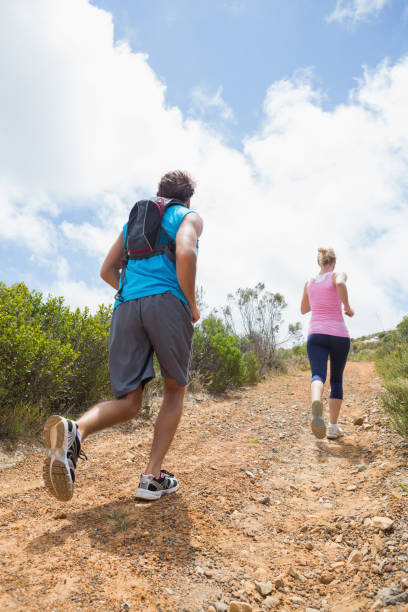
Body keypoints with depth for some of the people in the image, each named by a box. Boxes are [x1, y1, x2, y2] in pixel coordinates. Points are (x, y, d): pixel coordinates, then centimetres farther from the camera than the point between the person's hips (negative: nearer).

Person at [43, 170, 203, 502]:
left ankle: (74, 430, -28)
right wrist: (192, 305, 0)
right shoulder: (189, 216, 14)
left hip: (126, 307, 4)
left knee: (128, 403, 4)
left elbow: (108, 271, 24)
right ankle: (152, 477, 4)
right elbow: (185, 254, -10)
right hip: (167, 303, -4)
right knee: (175, 389, 14)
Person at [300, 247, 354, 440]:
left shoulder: (309, 283, 16)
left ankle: (316, 402, -51)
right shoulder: (338, 275, 3)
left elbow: (303, 309, 27)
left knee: (318, 376, -15)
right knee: (336, 380, 14)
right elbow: (340, 284, -23)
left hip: (316, 335, 2)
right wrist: (347, 307, -9)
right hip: (339, 335, -1)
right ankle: (333, 427, 14)